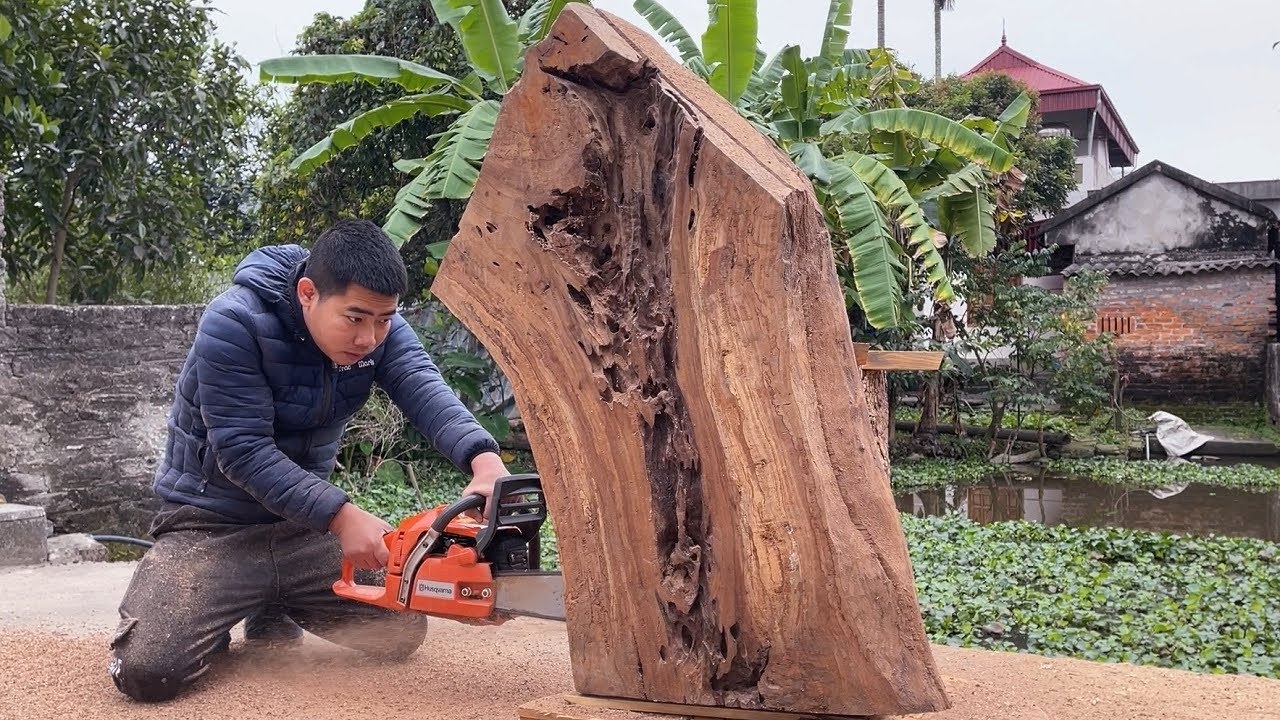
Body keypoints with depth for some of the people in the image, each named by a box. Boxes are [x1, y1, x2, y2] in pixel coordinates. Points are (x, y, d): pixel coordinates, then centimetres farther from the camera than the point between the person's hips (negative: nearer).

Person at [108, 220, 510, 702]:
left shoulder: (377, 326, -9)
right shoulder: (234, 323, -25)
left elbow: (425, 391, -27)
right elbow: (243, 450, -27)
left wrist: (484, 459, -48)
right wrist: (341, 516, -36)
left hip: (306, 523, 5)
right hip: (214, 524, -5)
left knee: (403, 631, 3)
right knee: (148, 669, -25)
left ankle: (276, 611, 26)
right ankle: (220, 615, 10)